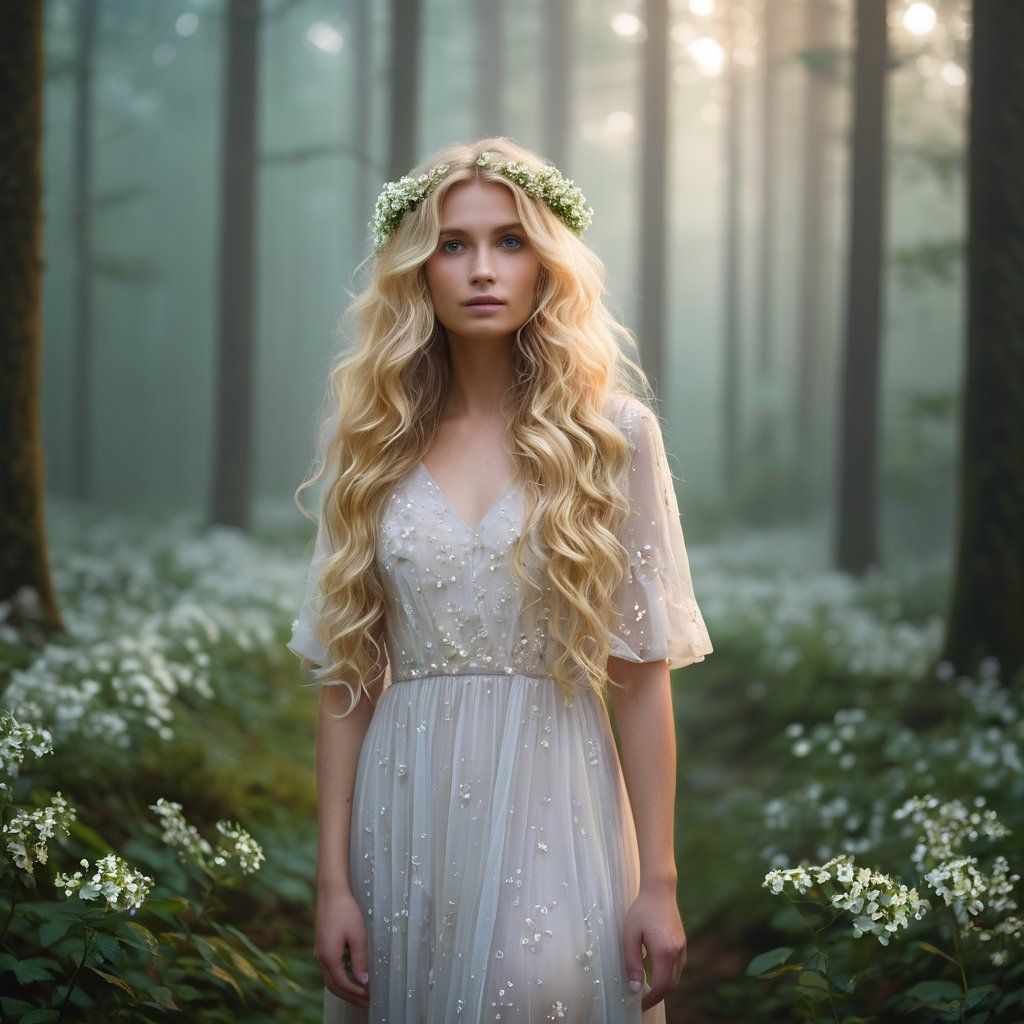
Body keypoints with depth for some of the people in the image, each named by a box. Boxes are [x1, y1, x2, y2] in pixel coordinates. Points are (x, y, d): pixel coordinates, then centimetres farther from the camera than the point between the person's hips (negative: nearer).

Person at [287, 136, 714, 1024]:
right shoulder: (374, 443, 5)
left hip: (554, 799, -2)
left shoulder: (612, 434, 0)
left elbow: (641, 672, -2)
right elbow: (346, 677, 5)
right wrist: (333, 879, 0)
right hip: (408, 808, 2)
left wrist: (659, 882, -5)